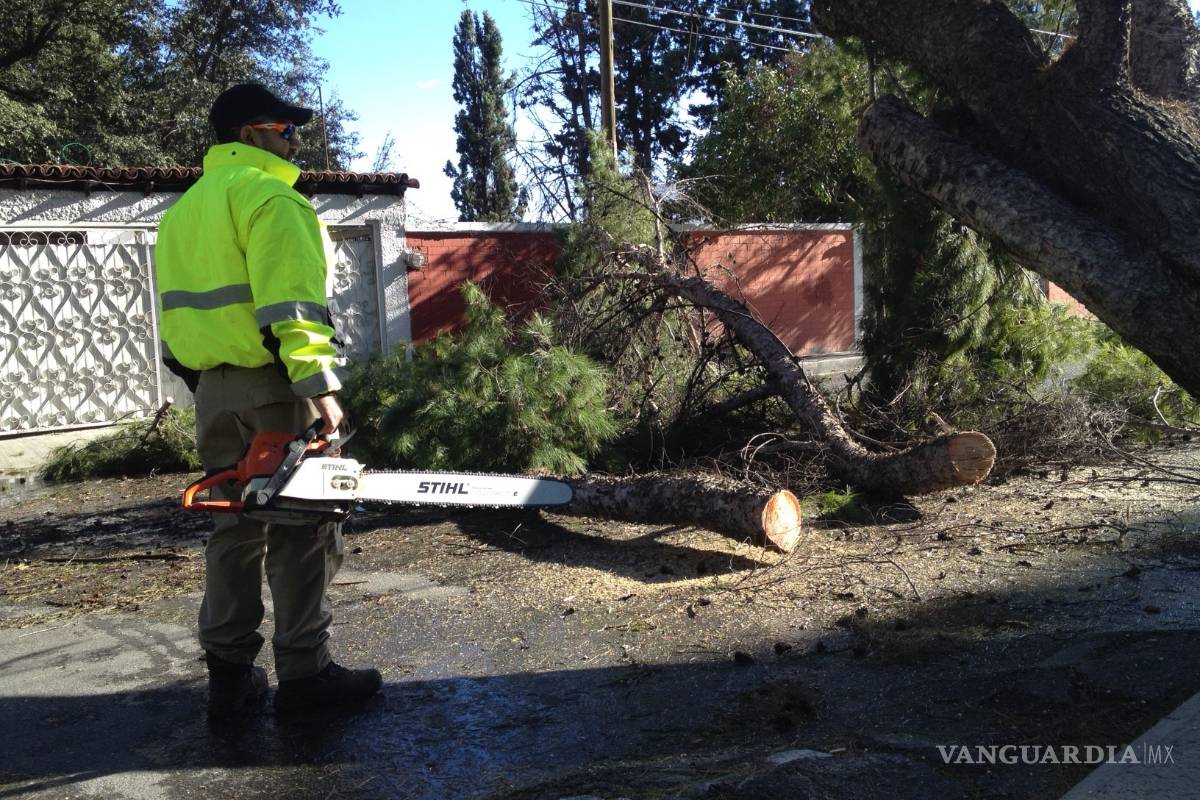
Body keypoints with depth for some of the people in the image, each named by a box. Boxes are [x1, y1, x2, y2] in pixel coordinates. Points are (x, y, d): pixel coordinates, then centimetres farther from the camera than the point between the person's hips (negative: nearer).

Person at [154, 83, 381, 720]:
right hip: (274, 386, -8)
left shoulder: (182, 210, 19)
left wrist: (201, 379, 20)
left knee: (234, 525, 13)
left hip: (212, 387, 8)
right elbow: (290, 302, -20)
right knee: (301, 529, -1)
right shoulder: (269, 196, -9)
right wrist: (319, 386, -23)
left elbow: (178, 306, 18)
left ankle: (229, 673, 16)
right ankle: (304, 672, 5)